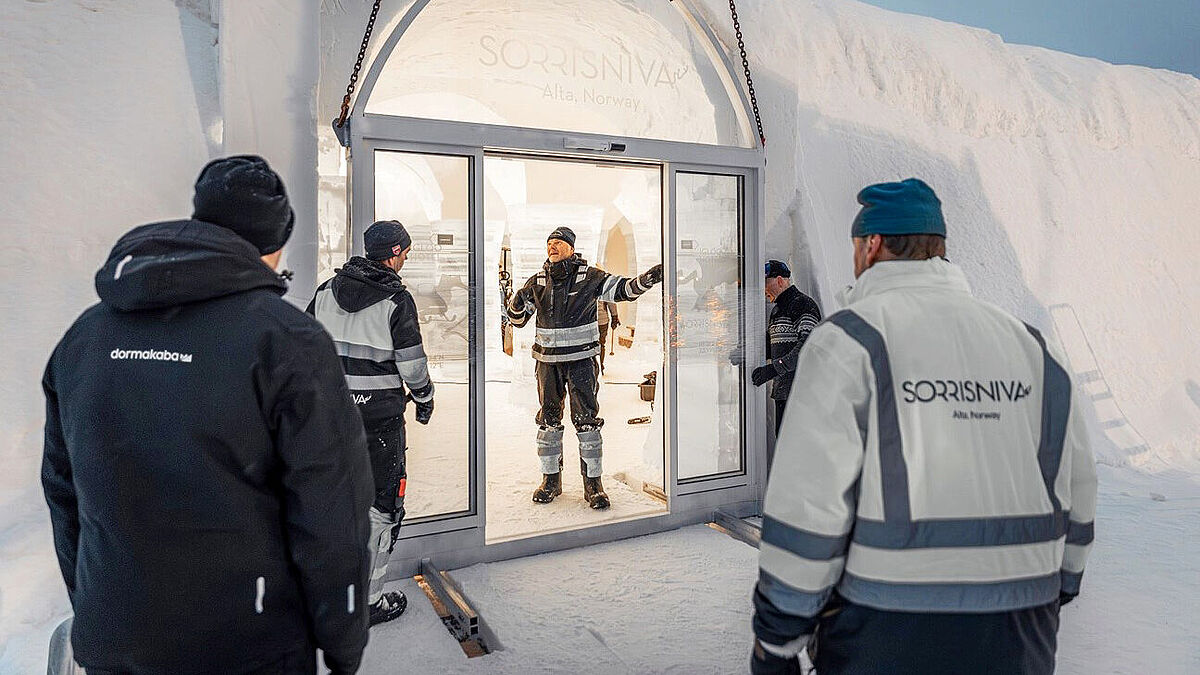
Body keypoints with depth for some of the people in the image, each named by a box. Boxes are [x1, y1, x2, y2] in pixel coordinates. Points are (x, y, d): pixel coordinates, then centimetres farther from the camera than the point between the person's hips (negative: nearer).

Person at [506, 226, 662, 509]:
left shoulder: (590, 277, -3)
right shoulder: (537, 282, 6)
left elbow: (623, 289, -6)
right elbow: (518, 319, 11)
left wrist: (647, 278, -24)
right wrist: (517, 303, -12)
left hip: (581, 359, -3)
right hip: (548, 360, 3)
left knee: (586, 419, -3)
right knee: (549, 419, 8)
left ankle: (593, 482, 7)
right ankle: (551, 479, 21)